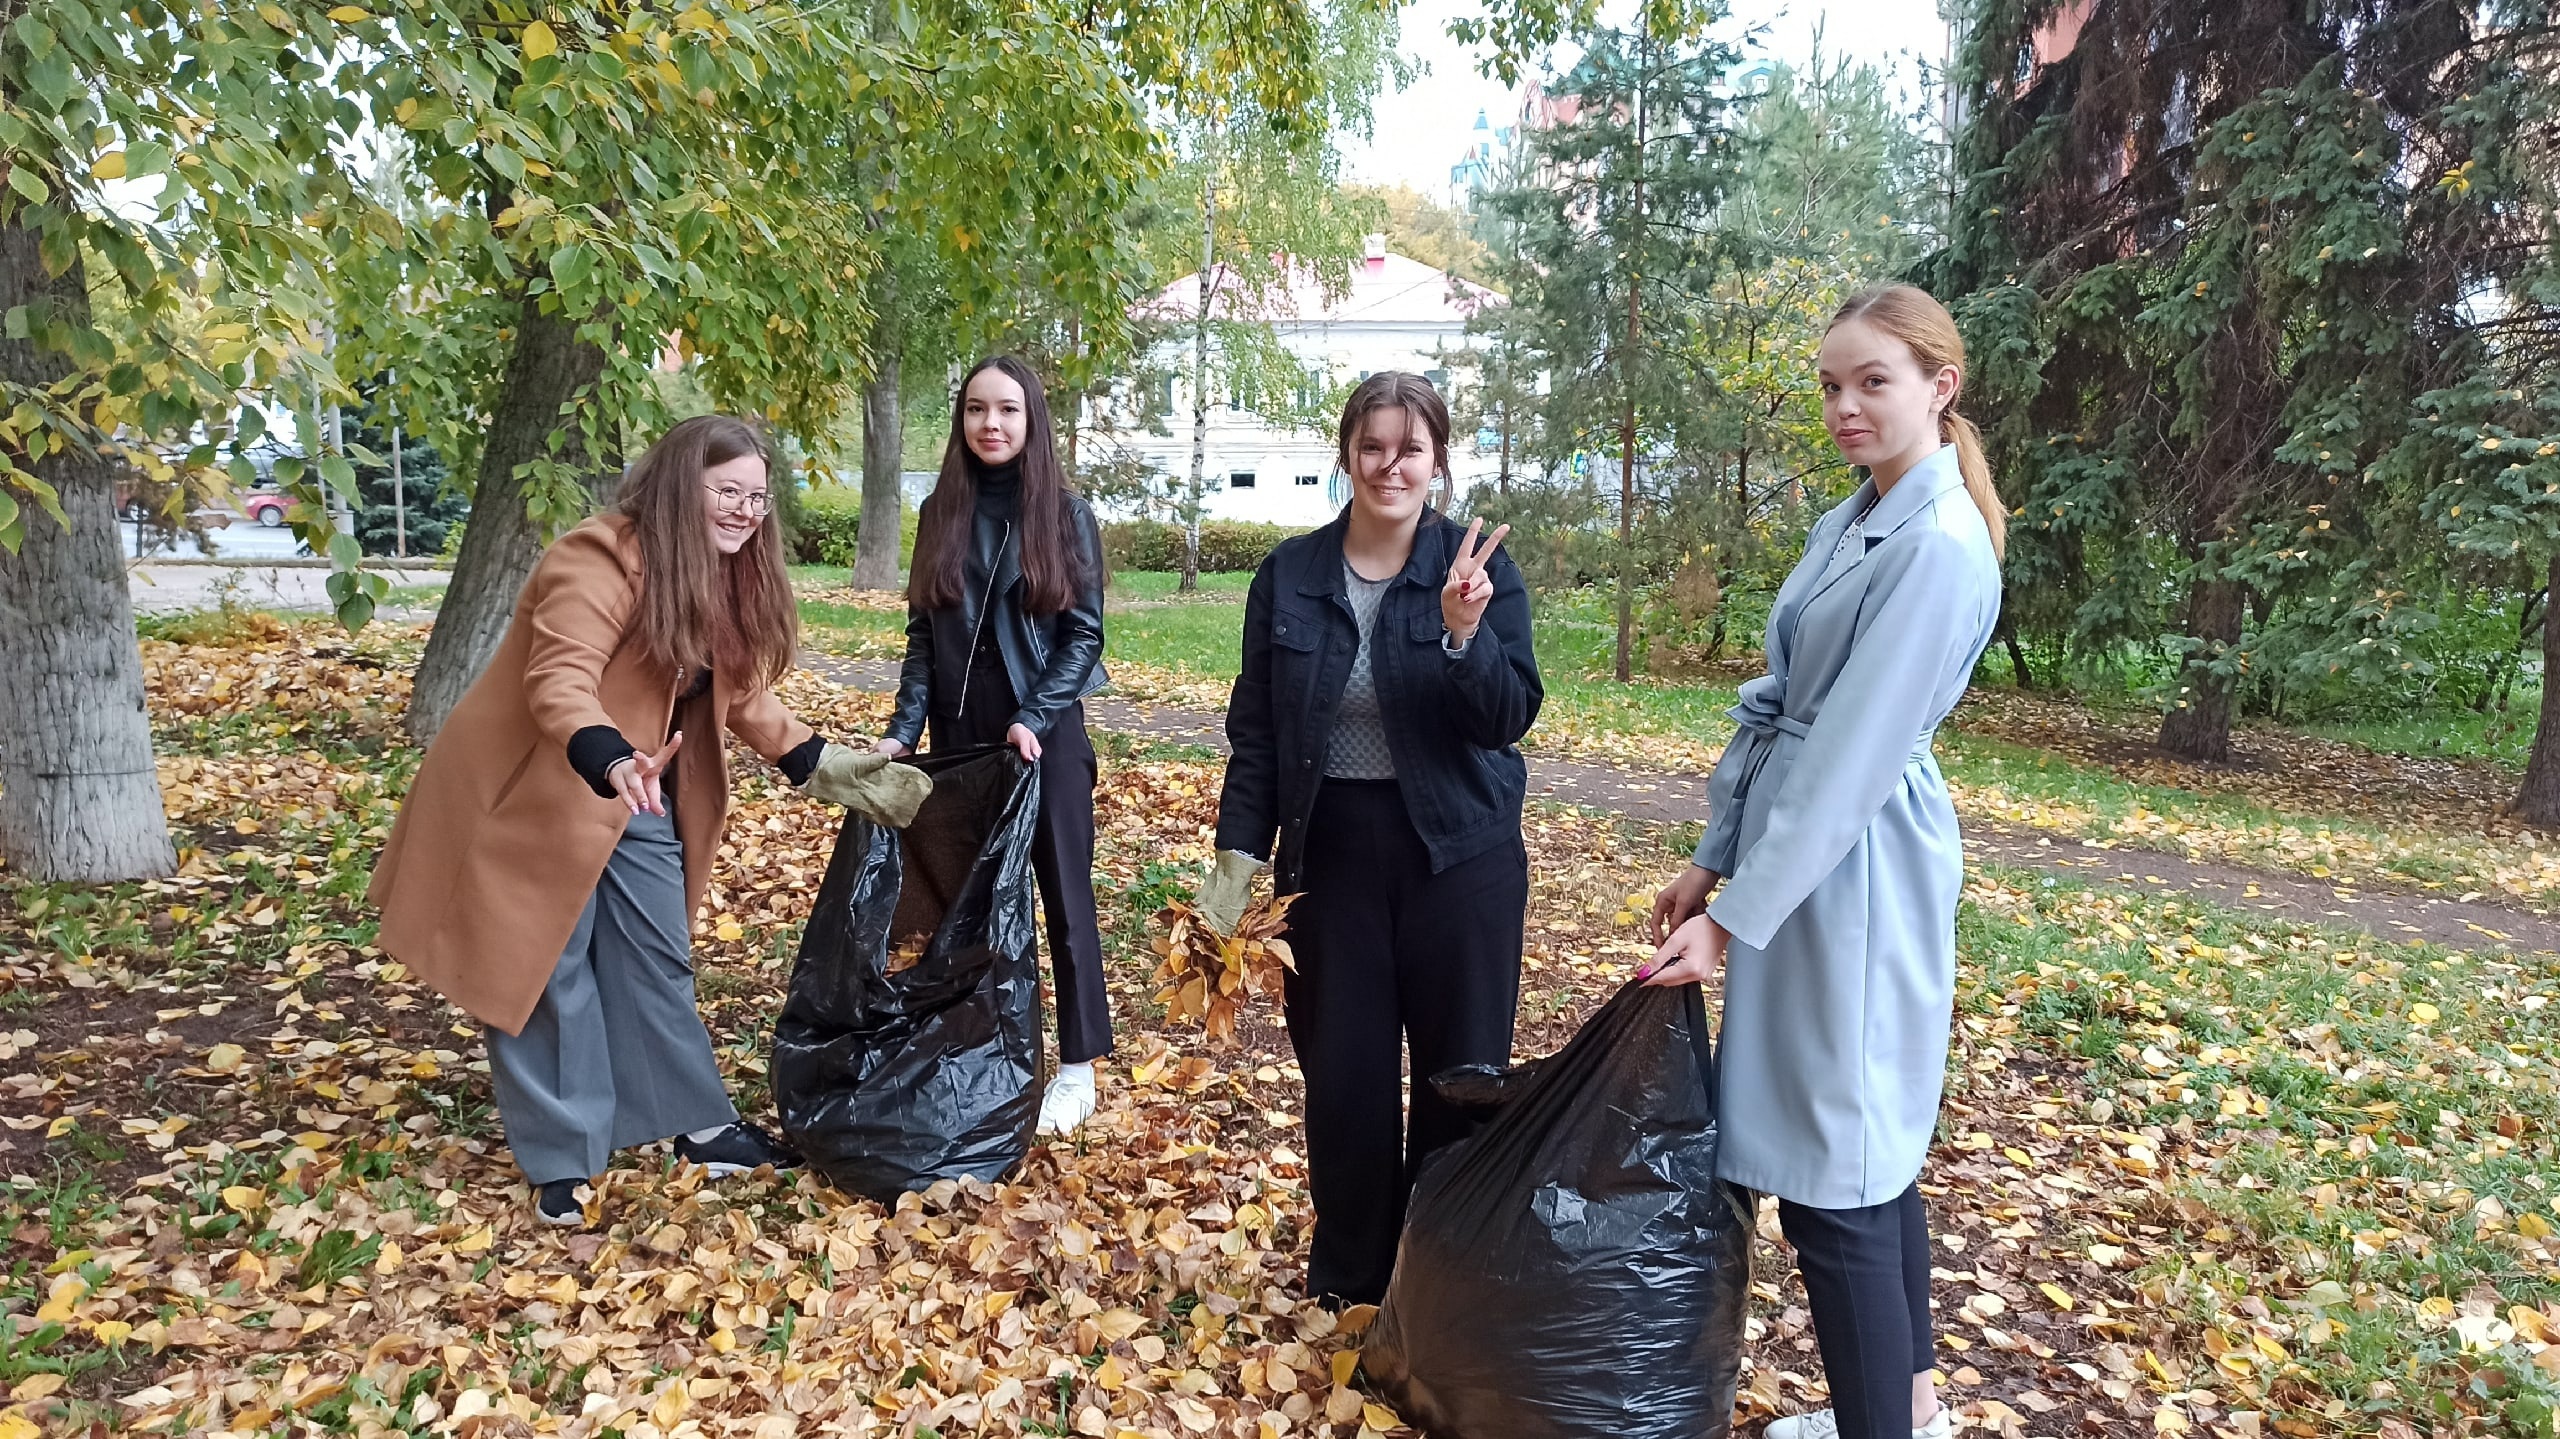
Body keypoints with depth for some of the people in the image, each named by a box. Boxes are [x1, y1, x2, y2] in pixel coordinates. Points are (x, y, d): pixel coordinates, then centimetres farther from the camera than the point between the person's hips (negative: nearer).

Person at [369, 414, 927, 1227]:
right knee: (547, 973, 4)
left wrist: (821, 766, 0)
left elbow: (741, 696, 7)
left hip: (642, 797, 8)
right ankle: (559, 1159, 19)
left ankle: (695, 1125, 28)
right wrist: (610, 761, -54)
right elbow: (559, 681, -37)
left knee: (659, 963, 15)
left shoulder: (728, 578, 1)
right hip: (537, 791, -8)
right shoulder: (598, 561, -25)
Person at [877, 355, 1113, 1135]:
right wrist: (904, 730, -4)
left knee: (1062, 893, 4)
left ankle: (1078, 1067, 13)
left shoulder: (1066, 513, -3)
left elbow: (1085, 632, -6)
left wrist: (1034, 719, -16)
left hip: (1045, 733, -3)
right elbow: (923, 634, 6)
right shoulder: (940, 513, 5)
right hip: (960, 733, 3)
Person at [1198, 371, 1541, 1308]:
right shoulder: (1291, 573, 0)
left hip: (1460, 853, -1)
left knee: (1461, 1073, 7)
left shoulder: (1478, 567, -4)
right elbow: (1255, 727, 4)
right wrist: (1238, 858, -1)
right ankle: (1349, 1281, 30)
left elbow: (1512, 718, -11)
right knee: (1342, 1072, 8)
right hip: (1331, 852, 1)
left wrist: (1464, 633, -28)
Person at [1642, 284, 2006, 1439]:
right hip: (1803, 856, 9)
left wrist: (1733, 919, -19)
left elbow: (1850, 758, -21)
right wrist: (1712, 862, 11)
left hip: (1852, 872, -9)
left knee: (1833, 1169, 0)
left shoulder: (1939, 545, -18)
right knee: (1868, 1146, 19)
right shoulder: (1854, 521, 10)